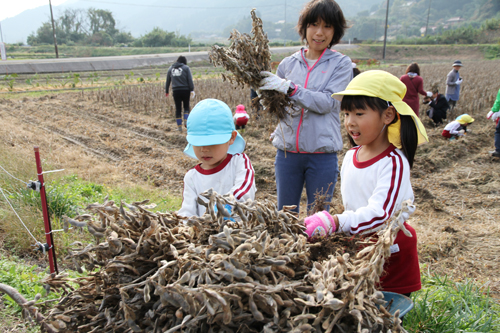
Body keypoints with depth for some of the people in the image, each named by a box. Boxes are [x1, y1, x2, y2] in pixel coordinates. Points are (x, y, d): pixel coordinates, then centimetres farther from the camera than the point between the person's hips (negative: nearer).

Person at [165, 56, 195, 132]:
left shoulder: (171, 68, 11)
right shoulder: (186, 68, 2)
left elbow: (168, 81, 13)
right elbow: (190, 80, -7)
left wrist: (166, 91, 20)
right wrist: (192, 90, -9)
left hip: (176, 91, 2)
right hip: (185, 90, -2)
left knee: (178, 108, 6)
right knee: (186, 106, 12)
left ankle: (179, 126, 6)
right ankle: (186, 121, -6)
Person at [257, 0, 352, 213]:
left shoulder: (340, 63, 0)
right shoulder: (288, 63, 8)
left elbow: (328, 102, -14)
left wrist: (288, 87, -22)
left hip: (322, 154, -3)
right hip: (287, 150, 3)